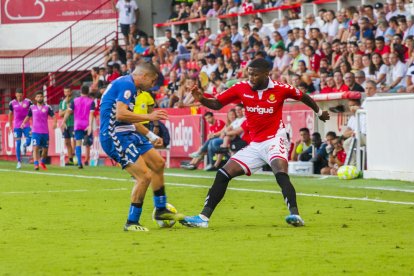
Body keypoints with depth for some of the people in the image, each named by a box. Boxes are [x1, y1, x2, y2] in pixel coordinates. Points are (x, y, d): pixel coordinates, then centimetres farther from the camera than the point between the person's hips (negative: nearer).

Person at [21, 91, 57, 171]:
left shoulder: (47, 107, 1)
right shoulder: (32, 108, 7)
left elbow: (53, 116, -5)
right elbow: (28, 116, 19)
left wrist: (55, 123, -25)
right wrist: (24, 123, 0)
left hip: (45, 132, 0)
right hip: (36, 131, 0)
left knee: (45, 149, 9)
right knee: (35, 147, -15)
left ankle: (43, 163, 33)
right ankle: (36, 164, -20)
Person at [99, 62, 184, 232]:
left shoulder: (128, 85, 19)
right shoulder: (127, 84, -14)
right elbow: (120, 114, -27)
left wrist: (151, 136, 30)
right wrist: (149, 117, -21)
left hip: (127, 134, 11)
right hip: (115, 136, -11)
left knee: (158, 163, 17)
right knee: (145, 176, -17)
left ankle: (161, 210, 31)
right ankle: (131, 223, -5)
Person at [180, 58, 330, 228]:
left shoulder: (280, 89, -8)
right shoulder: (241, 88, -1)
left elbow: (303, 97, 10)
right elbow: (217, 104, 3)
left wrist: (319, 112, 25)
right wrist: (201, 99, -18)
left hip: (275, 139, -5)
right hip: (254, 145, 5)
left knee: (281, 173, -32)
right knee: (223, 174, -2)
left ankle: (295, 215, -34)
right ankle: (204, 217, 0)